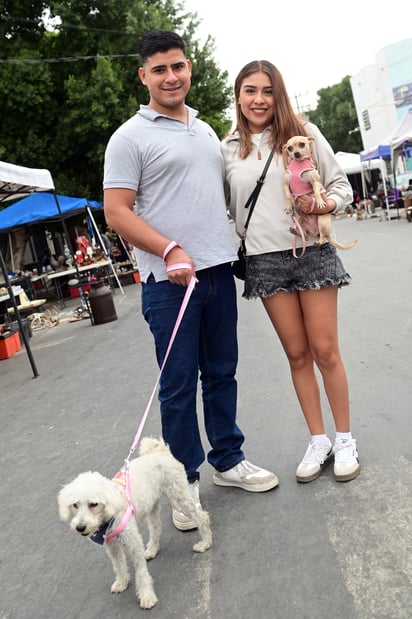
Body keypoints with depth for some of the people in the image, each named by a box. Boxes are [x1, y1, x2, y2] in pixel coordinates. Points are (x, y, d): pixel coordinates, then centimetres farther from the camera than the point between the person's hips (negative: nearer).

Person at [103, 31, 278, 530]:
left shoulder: (206, 130, 18)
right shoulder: (130, 137, -3)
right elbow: (117, 212, -11)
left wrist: (229, 245, 13)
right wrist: (171, 251, -22)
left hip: (219, 270, 6)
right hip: (169, 279, -6)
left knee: (221, 373, 14)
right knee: (178, 384, 2)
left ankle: (228, 461, 30)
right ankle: (185, 480, 17)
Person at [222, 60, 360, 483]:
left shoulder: (304, 133, 3)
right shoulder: (228, 149, 8)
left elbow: (341, 185, 4)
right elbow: (224, 206, 15)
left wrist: (323, 204, -16)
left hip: (312, 252, -2)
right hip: (264, 260, 2)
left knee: (325, 351, 2)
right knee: (297, 354, 8)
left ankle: (345, 439, 20)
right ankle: (318, 441, 23)